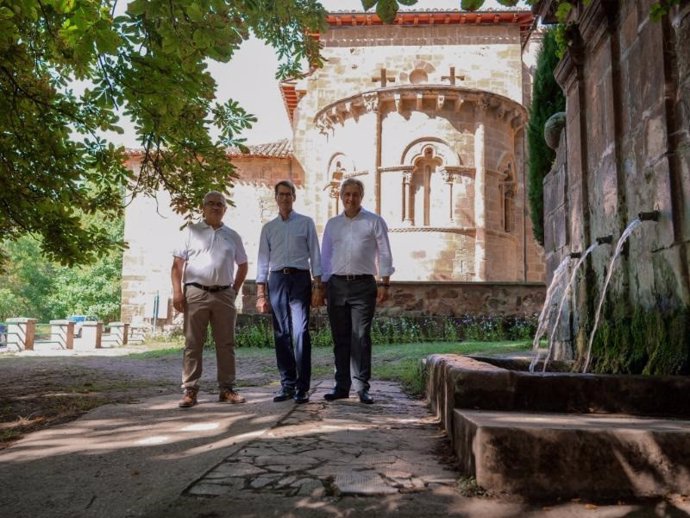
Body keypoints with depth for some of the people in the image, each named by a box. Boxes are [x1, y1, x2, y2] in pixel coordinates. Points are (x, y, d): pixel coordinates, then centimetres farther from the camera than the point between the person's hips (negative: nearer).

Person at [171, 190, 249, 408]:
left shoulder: (232, 236, 14)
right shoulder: (191, 232, 6)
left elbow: (242, 265, 21)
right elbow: (177, 263, 1)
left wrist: (235, 290, 11)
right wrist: (177, 291, -8)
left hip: (224, 295, 3)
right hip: (196, 293, -2)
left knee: (226, 344, 6)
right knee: (193, 344, 1)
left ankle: (227, 388, 14)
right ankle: (190, 390, 6)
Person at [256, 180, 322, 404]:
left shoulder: (306, 223, 9)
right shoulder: (268, 228, 15)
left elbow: (315, 255, 5)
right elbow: (263, 260, 13)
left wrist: (318, 286, -4)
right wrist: (261, 293, 5)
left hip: (300, 278, -3)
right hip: (276, 280, 3)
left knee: (300, 333, -9)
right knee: (281, 334, 3)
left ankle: (302, 387, -4)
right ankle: (287, 385, 11)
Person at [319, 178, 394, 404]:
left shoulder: (374, 221, 4)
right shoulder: (332, 224, 14)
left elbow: (384, 254, 1)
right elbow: (325, 256, 16)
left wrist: (384, 284, -7)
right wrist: (322, 286, 10)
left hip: (363, 285, -3)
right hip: (337, 284, 4)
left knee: (361, 337, -5)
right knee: (340, 338, 7)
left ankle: (362, 387, 0)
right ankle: (342, 386, 14)